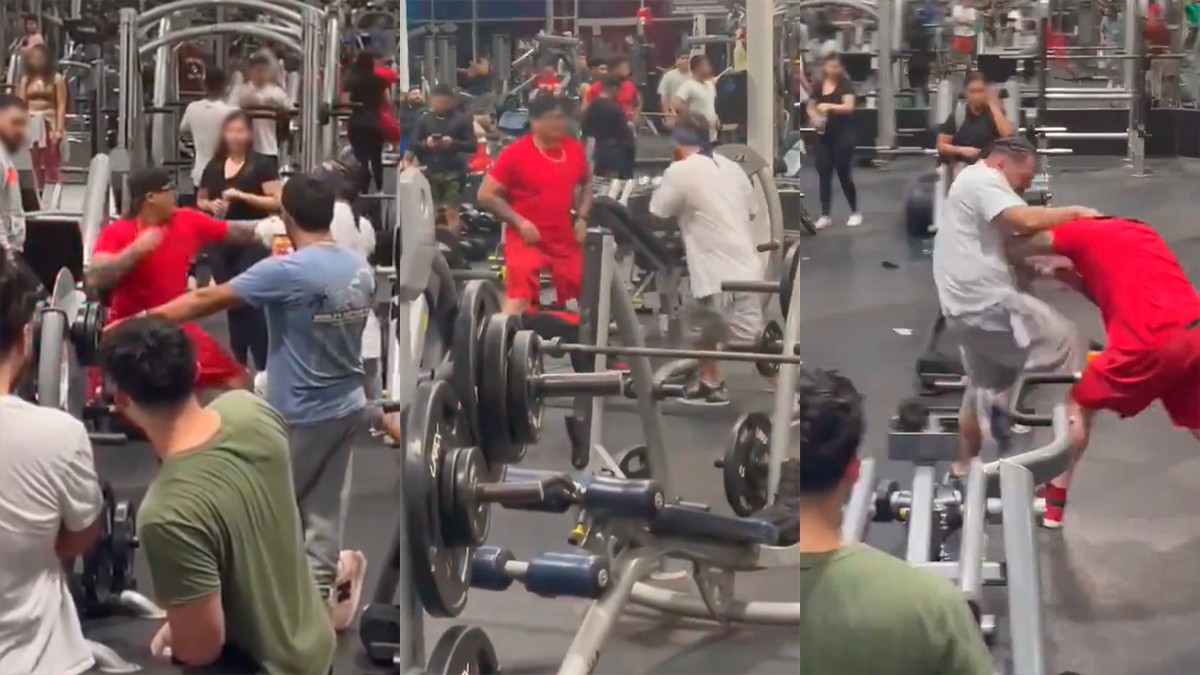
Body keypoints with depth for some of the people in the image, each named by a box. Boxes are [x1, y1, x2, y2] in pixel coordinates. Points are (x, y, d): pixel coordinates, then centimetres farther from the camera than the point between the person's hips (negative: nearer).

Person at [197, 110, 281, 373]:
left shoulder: (261, 164, -5)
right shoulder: (213, 167, 10)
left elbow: (277, 202, -11)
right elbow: (200, 200, 21)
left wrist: (242, 196, -18)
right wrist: (211, 205, -2)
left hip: (252, 242, -5)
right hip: (221, 243, 5)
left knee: (251, 302, -9)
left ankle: (264, 365, -4)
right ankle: (238, 363, 22)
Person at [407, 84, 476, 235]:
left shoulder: (462, 120, 1)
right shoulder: (424, 120, 7)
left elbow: (472, 145, -3)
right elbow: (413, 144, 5)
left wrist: (454, 143, -19)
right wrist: (425, 143, -17)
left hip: (454, 172, -3)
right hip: (431, 172, 3)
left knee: (452, 212, -4)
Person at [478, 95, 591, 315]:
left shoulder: (574, 149, 3)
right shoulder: (515, 153, -12)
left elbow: (587, 184, 22)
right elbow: (486, 195, -9)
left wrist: (582, 217, 7)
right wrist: (519, 222, -15)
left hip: (566, 240, 6)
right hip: (526, 238, -5)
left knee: (584, 296, 14)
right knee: (519, 296, -16)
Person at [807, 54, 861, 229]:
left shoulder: (845, 84, -6)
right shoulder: (818, 86, 7)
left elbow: (849, 106, -19)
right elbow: (810, 107, 16)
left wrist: (829, 106, -33)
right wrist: (814, 117, -6)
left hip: (843, 136, -4)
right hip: (823, 137, 4)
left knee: (844, 175, -1)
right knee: (823, 175, 3)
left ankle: (855, 212, 15)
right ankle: (825, 216, 7)